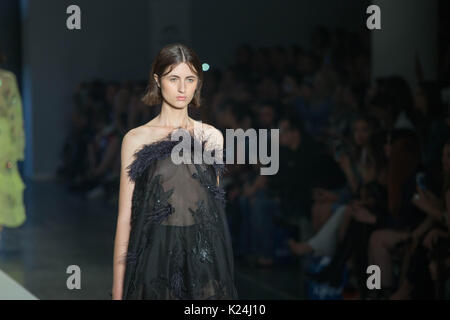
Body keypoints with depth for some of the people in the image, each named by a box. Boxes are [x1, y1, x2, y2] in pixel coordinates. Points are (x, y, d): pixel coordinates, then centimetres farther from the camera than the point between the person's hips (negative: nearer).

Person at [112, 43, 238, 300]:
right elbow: (125, 216, -2)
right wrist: (118, 288, -6)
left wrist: (223, 265, 8)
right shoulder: (136, 139, -1)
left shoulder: (212, 137, 7)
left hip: (205, 257, 2)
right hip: (156, 257, -2)